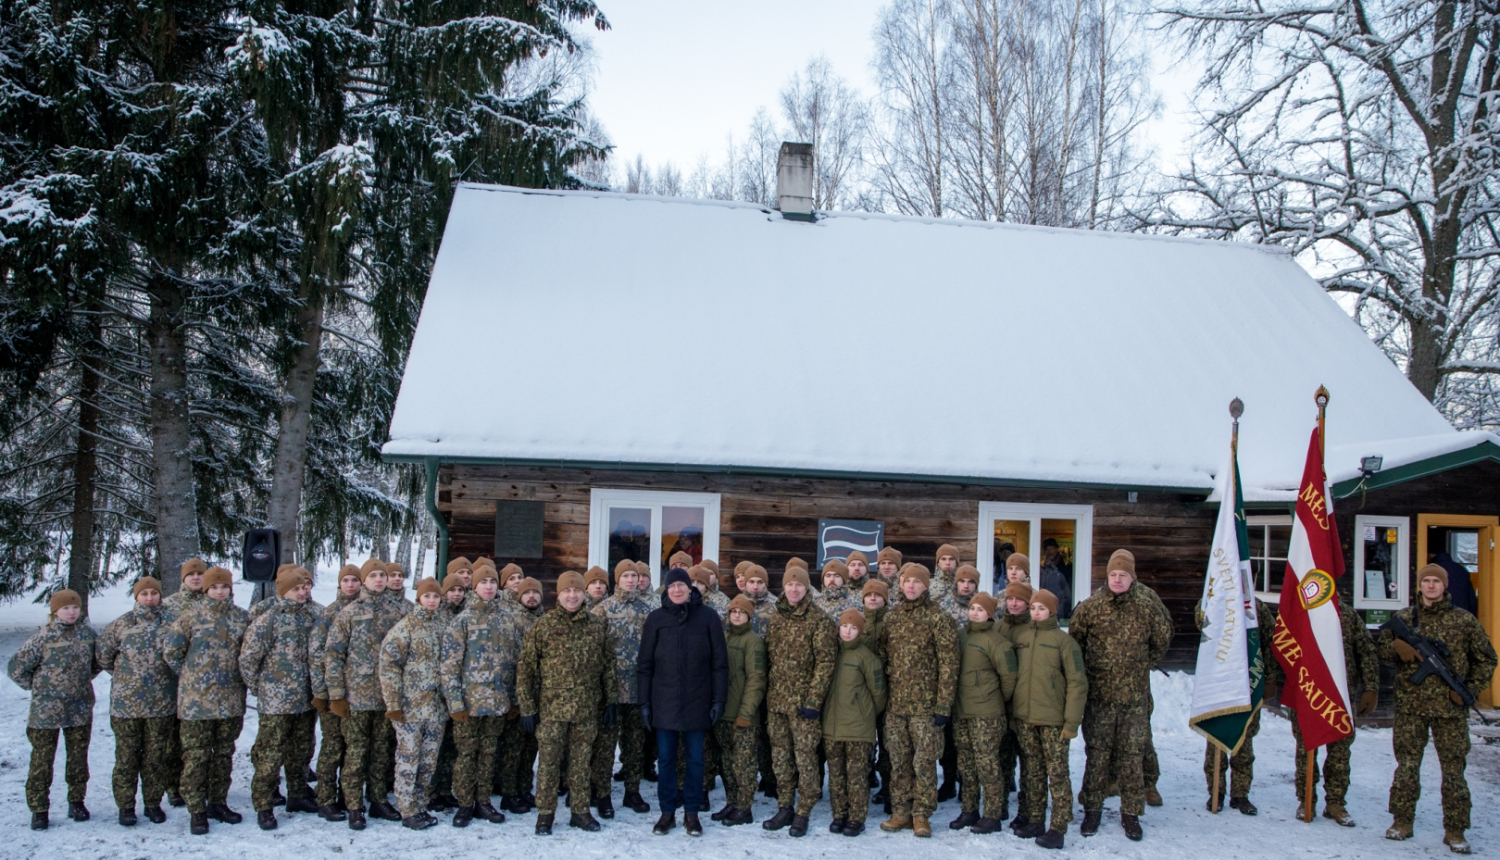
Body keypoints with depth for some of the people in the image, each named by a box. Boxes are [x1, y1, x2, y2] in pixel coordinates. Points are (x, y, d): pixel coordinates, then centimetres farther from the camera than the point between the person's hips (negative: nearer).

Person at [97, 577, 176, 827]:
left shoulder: (170, 623, 2)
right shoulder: (122, 624, 0)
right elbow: (102, 653, 8)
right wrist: (121, 674, 11)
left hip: (161, 703, 1)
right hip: (126, 702, -1)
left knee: (157, 756, 8)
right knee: (127, 755, 5)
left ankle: (153, 803, 19)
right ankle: (126, 805, 15)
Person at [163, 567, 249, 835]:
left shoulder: (242, 618, 6)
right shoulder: (192, 615, -4)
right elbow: (170, 651, -1)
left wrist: (240, 679, 8)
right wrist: (189, 676, 2)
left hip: (231, 699, 4)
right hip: (196, 699, -4)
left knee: (224, 753, 12)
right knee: (196, 755, 0)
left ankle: (218, 802, 24)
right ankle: (196, 810, 7)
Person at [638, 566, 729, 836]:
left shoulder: (708, 617, 0)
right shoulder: (656, 618, 2)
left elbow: (720, 661, 2)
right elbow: (645, 663, 4)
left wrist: (719, 698, -2)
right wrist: (644, 701, 0)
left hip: (697, 701, -1)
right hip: (664, 702, 1)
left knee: (695, 759, 7)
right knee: (665, 759, 7)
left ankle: (692, 813, 18)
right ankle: (667, 812, 18)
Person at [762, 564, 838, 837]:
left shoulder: (819, 620, -7)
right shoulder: (776, 618, 11)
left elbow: (826, 662, -11)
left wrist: (814, 700, -15)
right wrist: (767, 694, 10)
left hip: (803, 701, -5)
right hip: (776, 700, 6)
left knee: (805, 755, -1)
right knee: (780, 755, 10)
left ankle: (802, 814, 7)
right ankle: (784, 807, 21)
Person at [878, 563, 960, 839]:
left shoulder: (938, 619, -4)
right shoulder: (891, 617, 10)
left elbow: (948, 664, -7)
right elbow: (882, 655, 16)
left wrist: (944, 705, -12)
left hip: (925, 704, -4)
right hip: (895, 702, 4)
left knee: (924, 761, -1)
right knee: (898, 761, 9)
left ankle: (921, 815, 11)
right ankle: (901, 812, 19)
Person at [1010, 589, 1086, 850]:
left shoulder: (1063, 640, -5)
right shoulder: (1019, 634, 7)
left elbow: (1077, 682, -7)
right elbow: (1009, 673, 14)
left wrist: (1072, 721, -12)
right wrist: (1012, 712, 9)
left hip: (1053, 719, -4)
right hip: (1024, 718, 4)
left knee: (1057, 773, -1)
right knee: (1032, 772, 11)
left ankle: (1058, 828, 4)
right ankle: (1034, 821, 20)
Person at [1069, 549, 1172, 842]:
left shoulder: (1147, 606, 0)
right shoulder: (1091, 606, -2)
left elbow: (1162, 639, 15)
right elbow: (1074, 639, 9)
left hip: (1135, 695, 0)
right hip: (1099, 694, 0)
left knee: (1133, 754, 6)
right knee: (1096, 752, 6)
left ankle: (1131, 814, 17)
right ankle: (1092, 809, 17)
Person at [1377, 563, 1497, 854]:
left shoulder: (1464, 621, 3)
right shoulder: (1403, 618, 7)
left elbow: (1486, 658, 9)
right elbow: (1381, 647, 12)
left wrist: (1471, 689, -2)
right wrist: (1399, 648, -10)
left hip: (1450, 707, -1)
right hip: (1410, 705, 1)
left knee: (1454, 768, 2)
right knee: (1407, 764, 6)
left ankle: (1454, 830, 10)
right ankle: (1402, 821, 16)